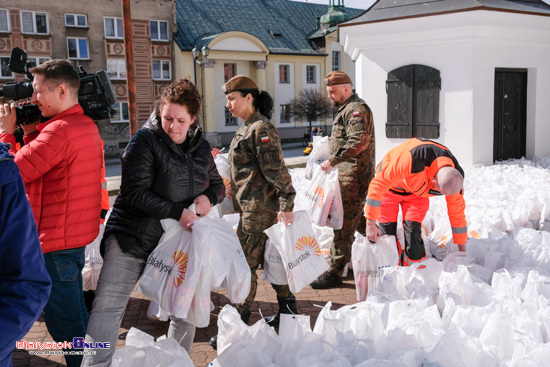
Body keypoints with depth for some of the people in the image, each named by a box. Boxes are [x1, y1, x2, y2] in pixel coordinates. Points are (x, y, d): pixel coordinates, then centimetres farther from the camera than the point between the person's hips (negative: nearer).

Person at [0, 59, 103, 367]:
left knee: (63, 323, 3)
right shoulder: (87, 125, 10)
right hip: (78, 235, 10)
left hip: (57, 241, -10)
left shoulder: (60, 130, -23)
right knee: (76, 313, 23)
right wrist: (28, 131, 5)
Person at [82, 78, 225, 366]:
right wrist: (177, 211, -22)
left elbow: (218, 185, 16)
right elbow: (136, 193, -16)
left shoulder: (200, 147, 7)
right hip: (133, 236, -5)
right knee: (108, 304, -14)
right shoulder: (145, 140, -9)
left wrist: (208, 197, -7)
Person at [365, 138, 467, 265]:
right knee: (387, 231, -3)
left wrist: (462, 250, 0)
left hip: (416, 191, 3)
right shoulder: (413, 160, -45)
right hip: (389, 185, -3)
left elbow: (457, 212, -9)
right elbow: (378, 184, -36)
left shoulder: (454, 178, -26)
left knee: (413, 230, -12)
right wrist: (370, 223, -30)